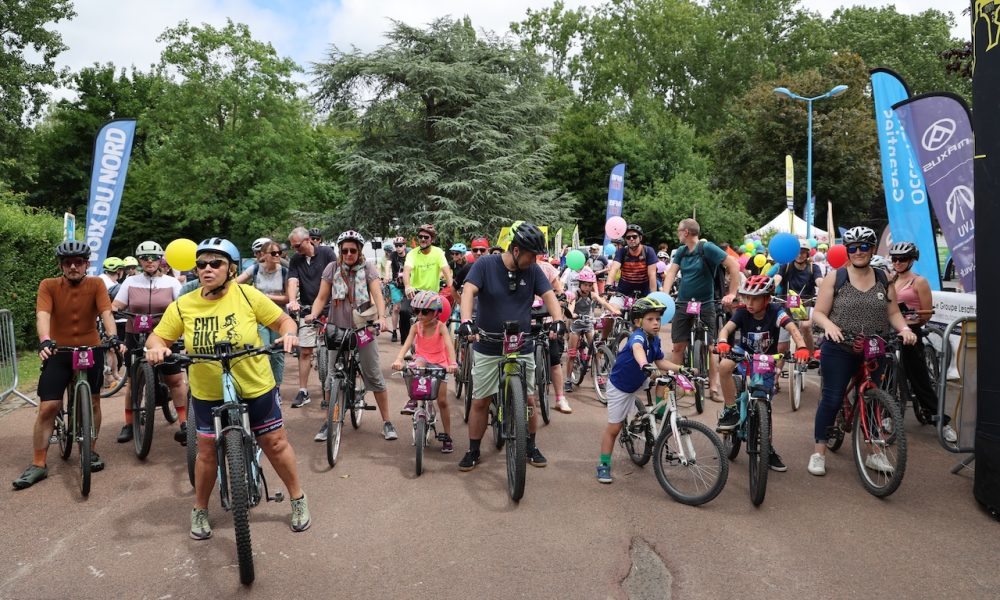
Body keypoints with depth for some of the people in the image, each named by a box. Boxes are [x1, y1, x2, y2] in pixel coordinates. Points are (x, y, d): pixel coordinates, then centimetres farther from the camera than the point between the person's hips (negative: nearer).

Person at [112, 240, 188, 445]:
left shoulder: (171, 282, 4)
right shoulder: (130, 282, 6)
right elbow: (116, 305, 3)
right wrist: (112, 311, -19)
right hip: (136, 337, 1)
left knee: (176, 380, -2)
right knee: (133, 381, 9)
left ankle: (184, 423, 6)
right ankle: (128, 424, 20)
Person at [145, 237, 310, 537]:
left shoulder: (247, 295, -13)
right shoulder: (183, 305, -8)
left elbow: (283, 320, -5)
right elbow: (158, 336, 2)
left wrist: (289, 333, -26)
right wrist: (155, 347, -21)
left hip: (256, 388, -1)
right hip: (209, 394, 1)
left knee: (276, 443, 8)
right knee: (208, 452, 9)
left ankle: (298, 500, 28)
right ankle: (200, 510, 33)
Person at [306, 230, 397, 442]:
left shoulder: (367, 269, -2)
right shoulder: (332, 268, 2)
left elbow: (378, 295, -14)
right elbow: (321, 298, 1)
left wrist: (381, 317, -32)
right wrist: (313, 314, -19)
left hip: (364, 329, -2)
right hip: (338, 329, 2)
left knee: (374, 376, 1)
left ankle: (387, 422, 9)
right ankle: (329, 422, 19)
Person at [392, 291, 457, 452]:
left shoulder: (441, 327, -14)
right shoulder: (416, 327, -8)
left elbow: (449, 345, -28)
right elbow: (407, 344, -21)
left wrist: (452, 363, -46)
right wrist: (398, 360, -41)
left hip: (439, 364, -1)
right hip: (422, 361, 2)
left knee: (442, 401, -5)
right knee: (419, 362, -36)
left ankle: (447, 437, 8)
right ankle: (413, 400, -30)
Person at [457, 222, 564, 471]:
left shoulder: (533, 271, -2)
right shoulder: (486, 265, -10)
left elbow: (549, 295, -10)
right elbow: (468, 291, -21)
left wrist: (557, 320, -31)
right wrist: (466, 322, -39)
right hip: (487, 349, -2)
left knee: (529, 400, 7)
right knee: (479, 402, 5)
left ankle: (531, 447, 27)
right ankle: (473, 451, 21)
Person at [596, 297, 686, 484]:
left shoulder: (655, 339, -8)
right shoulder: (638, 336, -32)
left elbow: (661, 363, 1)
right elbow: (637, 348, -55)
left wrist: (681, 368, -13)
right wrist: (644, 365, -75)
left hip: (638, 381, 7)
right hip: (620, 386, -7)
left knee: (665, 375, -4)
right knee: (614, 428, -1)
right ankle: (603, 465, 12)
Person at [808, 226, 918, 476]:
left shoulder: (884, 280, 7)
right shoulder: (835, 278, -2)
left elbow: (893, 313, 8)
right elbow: (818, 312, -5)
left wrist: (905, 328, -12)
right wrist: (829, 325, -26)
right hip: (839, 350, -3)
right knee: (831, 399, -2)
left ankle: (875, 453, 23)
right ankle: (819, 453, 8)